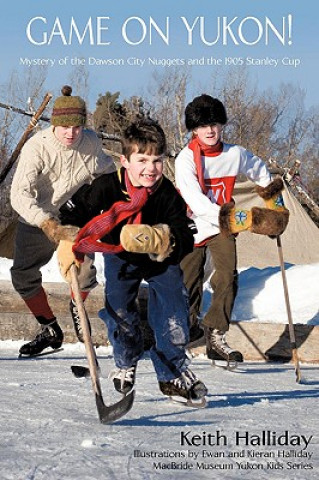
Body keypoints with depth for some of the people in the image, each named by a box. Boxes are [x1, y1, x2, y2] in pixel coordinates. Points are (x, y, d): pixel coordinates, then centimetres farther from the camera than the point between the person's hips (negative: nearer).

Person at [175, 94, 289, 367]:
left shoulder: (236, 154, -3)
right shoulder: (186, 159, -15)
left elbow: (260, 172, 20)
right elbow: (194, 200, -26)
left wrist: (274, 201, 22)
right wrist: (226, 218, -36)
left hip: (223, 228, 2)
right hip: (192, 226, -2)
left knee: (228, 277, -17)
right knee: (189, 283, 6)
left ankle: (216, 336, -16)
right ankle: (189, 324, 33)